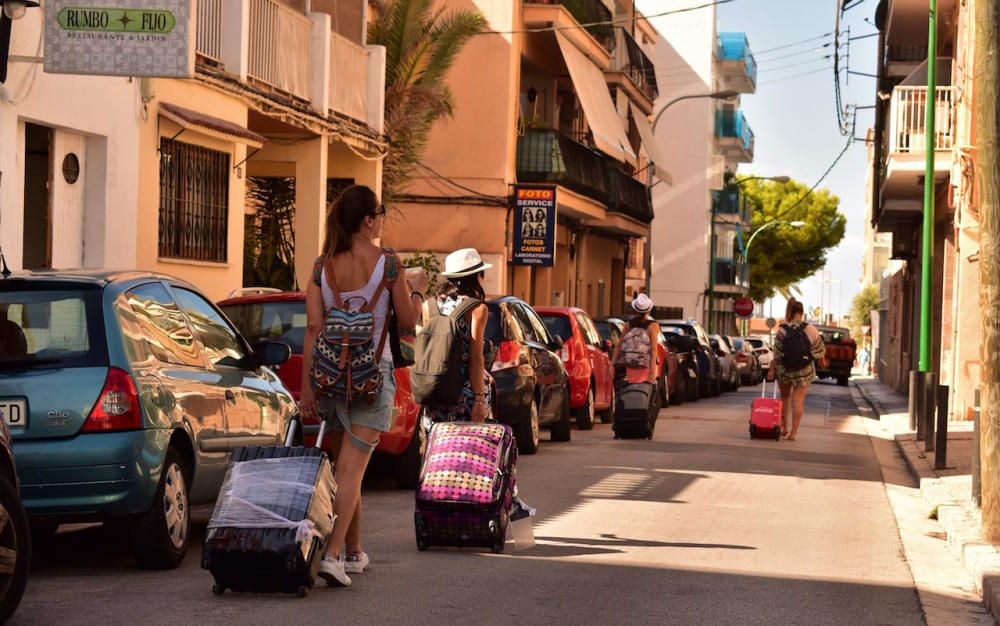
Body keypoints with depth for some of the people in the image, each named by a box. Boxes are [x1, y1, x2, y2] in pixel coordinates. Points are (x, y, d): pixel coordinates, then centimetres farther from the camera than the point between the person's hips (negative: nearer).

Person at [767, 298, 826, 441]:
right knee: (798, 400, 2)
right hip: (804, 371, -1)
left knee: (785, 398, 20)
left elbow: (777, 353, -12)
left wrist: (771, 369, -4)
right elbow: (819, 347, -1)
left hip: (784, 370, 1)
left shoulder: (782, 330, -10)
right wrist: (822, 360, 18)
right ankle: (793, 432, -2)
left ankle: (784, 428, 22)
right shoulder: (809, 329, -10)